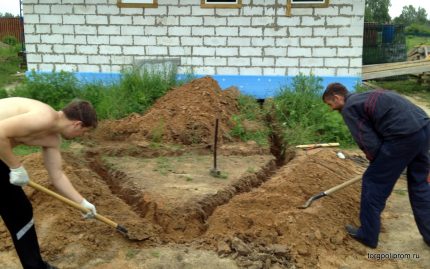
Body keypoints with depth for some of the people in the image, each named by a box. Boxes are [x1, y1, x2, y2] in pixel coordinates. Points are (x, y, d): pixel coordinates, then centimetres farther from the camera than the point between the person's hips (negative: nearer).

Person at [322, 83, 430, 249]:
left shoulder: (348, 108, -2)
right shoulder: (366, 97, 26)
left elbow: (368, 142, -6)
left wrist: (377, 163, 12)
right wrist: (380, 163, 26)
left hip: (404, 135, -9)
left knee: (374, 182, 6)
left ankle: (367, 235, 16)